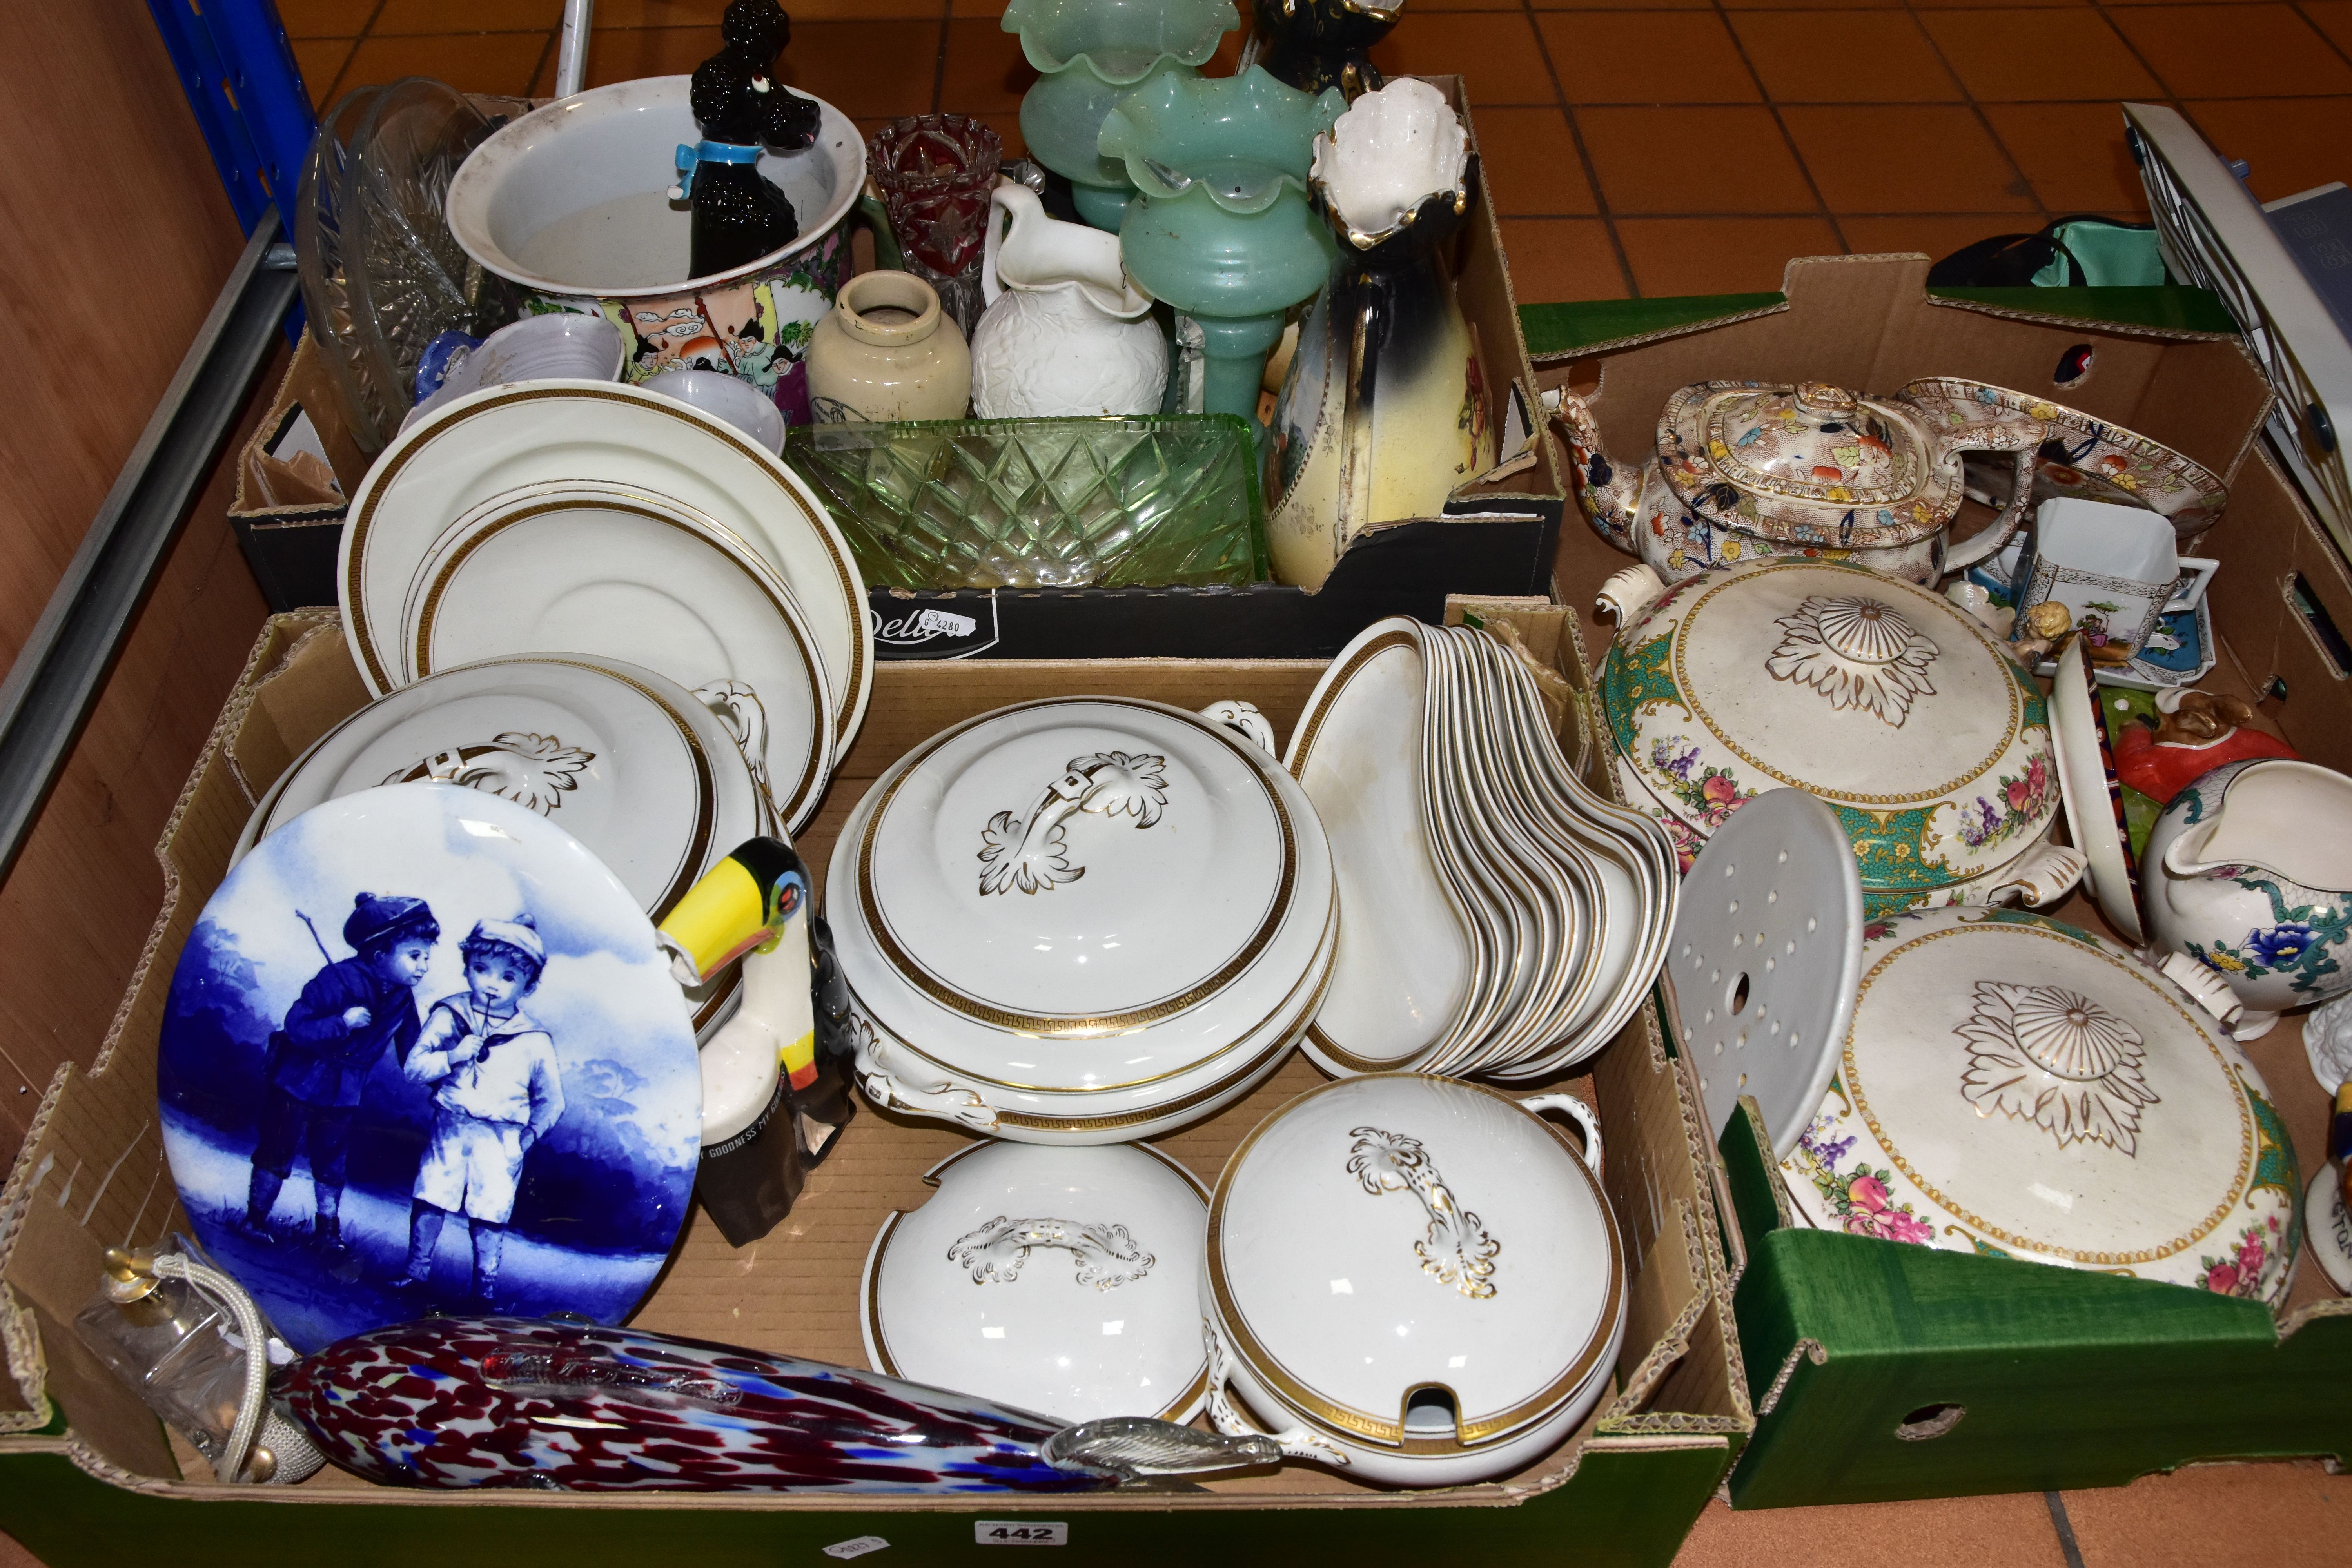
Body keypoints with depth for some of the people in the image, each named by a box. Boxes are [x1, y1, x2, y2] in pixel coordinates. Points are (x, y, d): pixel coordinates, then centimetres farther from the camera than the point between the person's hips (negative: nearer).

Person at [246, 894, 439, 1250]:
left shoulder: (404, 999, -9)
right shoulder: (339, 979, -26)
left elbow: (412, 1054, -3)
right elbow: (295, 1027, -27)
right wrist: (342, 1023, -40)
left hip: (342, 1095, 4)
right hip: (298, 1082, -4)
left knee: (332, 1161, 10)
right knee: (277, 1151, 7)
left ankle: (327, 1229, 24)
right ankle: (255, 1218, 25)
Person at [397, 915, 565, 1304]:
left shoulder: (535, 1042, -4)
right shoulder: (448, 1017, -2)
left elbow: (551, 1101, 7)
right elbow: (413, 1067, -6)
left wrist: (530, 1134, 0)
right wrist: (452, 1058, -20)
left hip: (501, 1138, -1)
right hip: (451, 1128, 1)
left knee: (490, 1215, 0)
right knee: (429, 1202, 4)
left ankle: (485, 1285, 15)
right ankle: (417, 1271, 25)